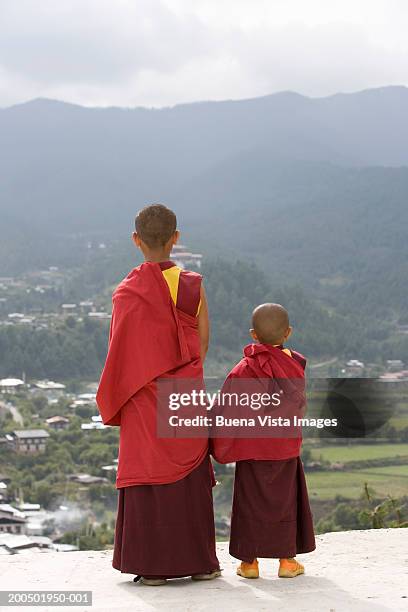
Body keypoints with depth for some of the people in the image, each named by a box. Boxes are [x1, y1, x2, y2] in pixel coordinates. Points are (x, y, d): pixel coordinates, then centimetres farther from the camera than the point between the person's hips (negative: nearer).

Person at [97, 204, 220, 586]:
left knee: (148, 474, 3)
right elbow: (203, 341, 1)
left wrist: (115, 402, 5)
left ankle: (152, 566, 5)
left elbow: (122, 353, -7)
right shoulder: (192, 286, -3)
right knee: (191, 476, 10)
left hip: (144, 398, -2)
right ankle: (199, 561, 15)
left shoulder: (127, 292, -9)